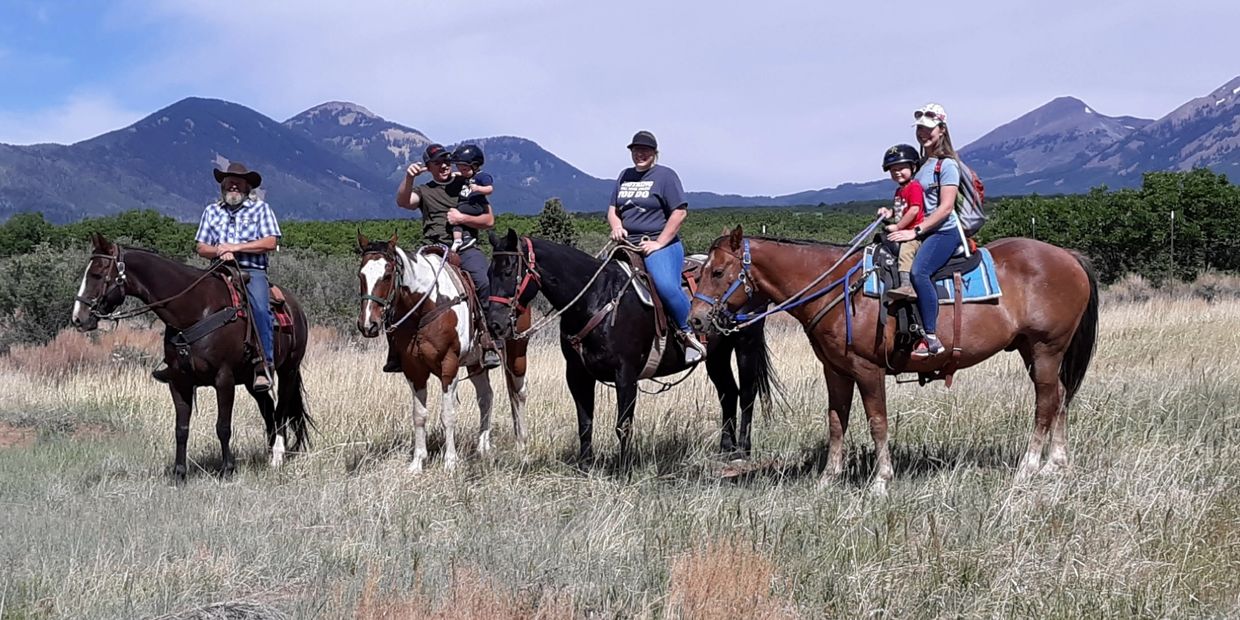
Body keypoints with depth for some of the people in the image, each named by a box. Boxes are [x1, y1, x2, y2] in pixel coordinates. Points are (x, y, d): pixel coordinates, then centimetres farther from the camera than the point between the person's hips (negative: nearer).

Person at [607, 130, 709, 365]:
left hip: (661, 246, -7)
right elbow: (613, 209, 24)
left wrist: (658, 243, -13)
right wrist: (616, 227, 0)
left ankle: (688, 334, -15)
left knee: (666, 286, -31)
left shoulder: (665, 175, -1)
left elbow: (680, 212, -8)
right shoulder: (625, 176, 19)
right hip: (628, 246, 7)